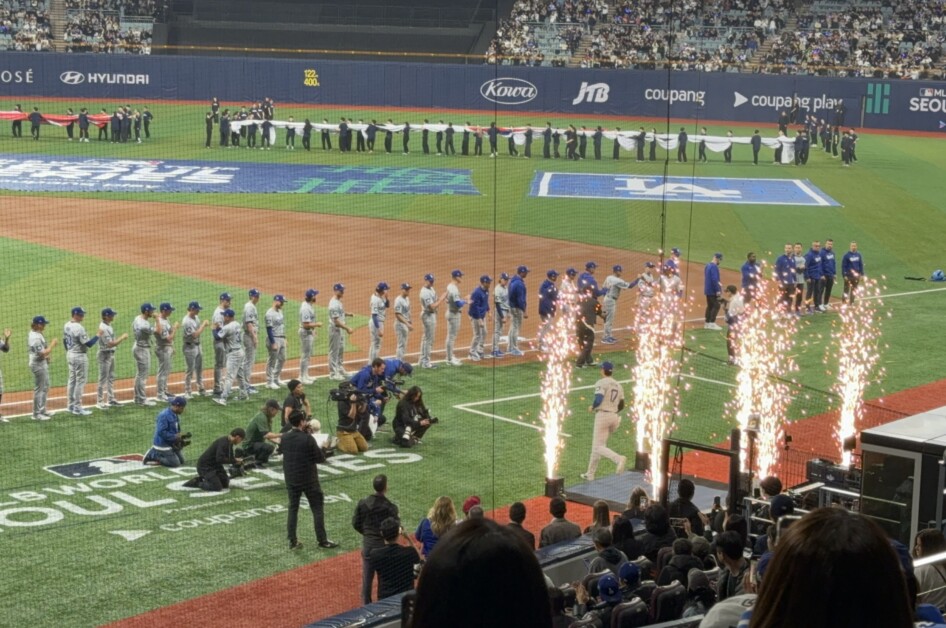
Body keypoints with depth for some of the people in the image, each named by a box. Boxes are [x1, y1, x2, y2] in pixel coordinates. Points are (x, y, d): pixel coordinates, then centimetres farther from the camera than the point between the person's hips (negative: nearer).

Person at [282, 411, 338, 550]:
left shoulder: (285, 438, -3)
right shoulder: (308, 438, -18)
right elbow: (320, 459, -15)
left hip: (291, 480, 5)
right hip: (309, 480, -5)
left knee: (293, 508, 12)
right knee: (317, 508, 6)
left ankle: (293, 541, 10)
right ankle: (322, 541, 7)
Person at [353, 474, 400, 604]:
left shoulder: (362, 503, -7)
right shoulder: (390, 507, -19)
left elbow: (355, 524, 0)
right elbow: (395, 527, -16)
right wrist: (399, 529, 7)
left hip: (367, 544, 4)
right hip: (384, 544, -4)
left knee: (367, 577, 15)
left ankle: (366, 605, 24)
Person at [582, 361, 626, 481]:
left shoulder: (601, 383, -8)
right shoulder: (618, 385, 14)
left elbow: (598, 400, -21)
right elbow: (621, 406, 15)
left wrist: (592, 407, -2)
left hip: (602, 415, -8)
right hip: (614, 416, 8)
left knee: (599, 447, -7)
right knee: (596, 444, 18)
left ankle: (618, 458, -32)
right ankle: (590, 474, 21)